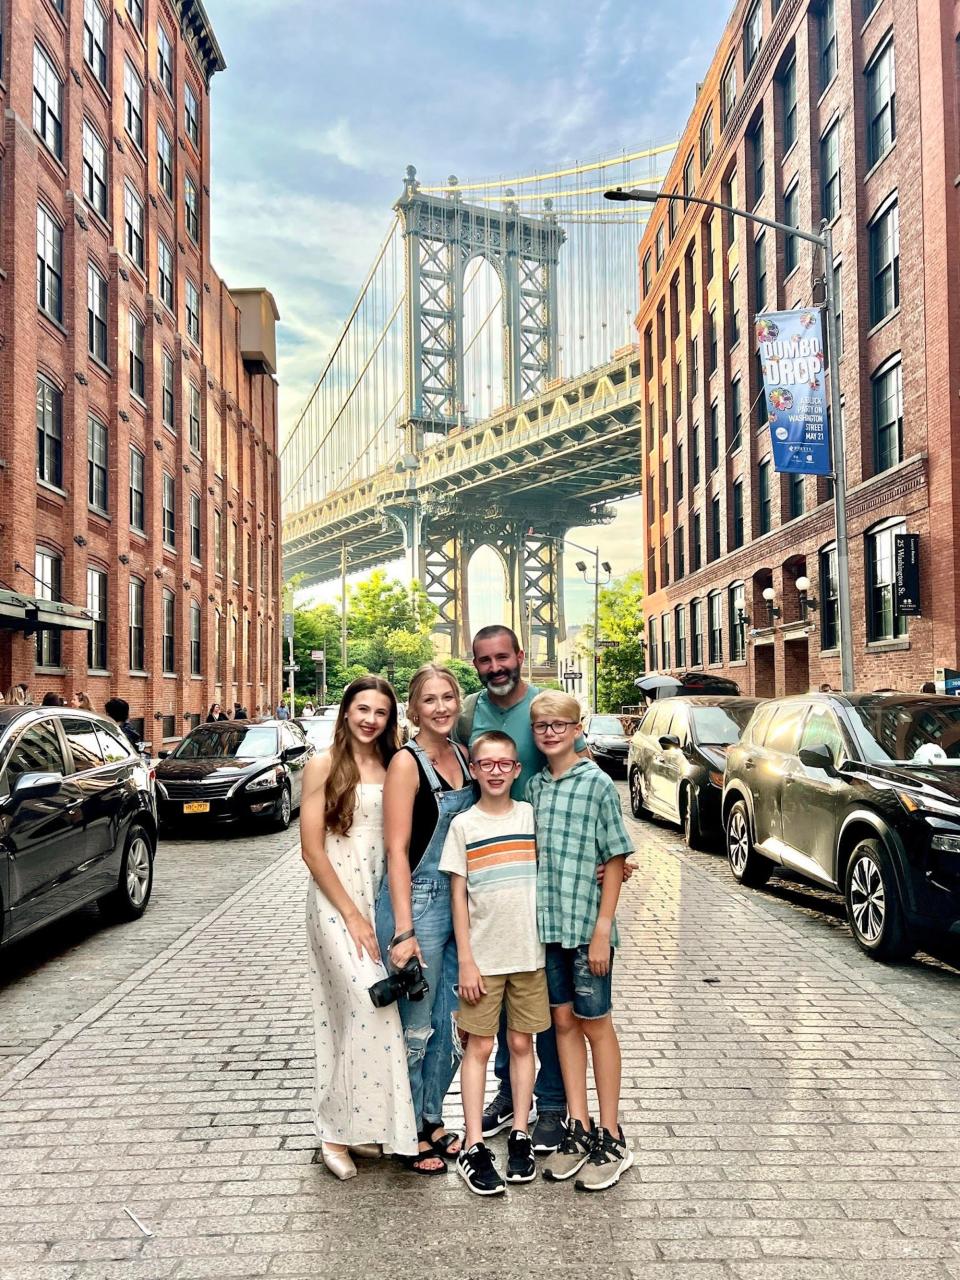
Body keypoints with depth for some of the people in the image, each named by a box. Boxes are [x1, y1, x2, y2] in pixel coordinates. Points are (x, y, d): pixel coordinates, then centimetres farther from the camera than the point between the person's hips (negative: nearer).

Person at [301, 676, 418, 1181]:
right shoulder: (324, 766, -5)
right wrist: (352, 914, -11)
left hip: (382, 898, 5)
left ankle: (360, 1124, 19)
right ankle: (337, 1128, -2)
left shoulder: (393, 769, 9)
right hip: (336, 899, -4)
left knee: (356, 1015, 8)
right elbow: (312, 850, -8)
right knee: (370, 1003, -15)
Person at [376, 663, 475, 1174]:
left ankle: (432, 1120, 34)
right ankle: (408, 1134, 23)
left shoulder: (462, 755, 7)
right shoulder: (407, 762, -13)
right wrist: (403, 931, -19)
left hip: (459, 902, 7)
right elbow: (397, 850, -16)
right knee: (416, 1027, 6)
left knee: (450, 1023, 16)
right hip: (418, 901, -7)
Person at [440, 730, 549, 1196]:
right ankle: (473, 1145, 11)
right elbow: (458, 895, -2)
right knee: (479, 1046, 3)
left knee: (522, 1043, 10)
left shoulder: (532, 815, 2)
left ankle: (519, 1135, 23)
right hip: (483, 956, -1)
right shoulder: (463, 825, -2)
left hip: (528, 952, 2)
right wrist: (466, 961, -5)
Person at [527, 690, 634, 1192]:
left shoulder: (598, 783, -9)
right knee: (563, 1021, 12)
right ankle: (579, 1131, 24)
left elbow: (615, 860, -9)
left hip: (587, 924, -5)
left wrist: (602, 928, -13)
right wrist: (533, 916, 6)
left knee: (595, 1023, 5)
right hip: (546, 924, 5)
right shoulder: (535, 787, 7)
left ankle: (610, 1139, 17)